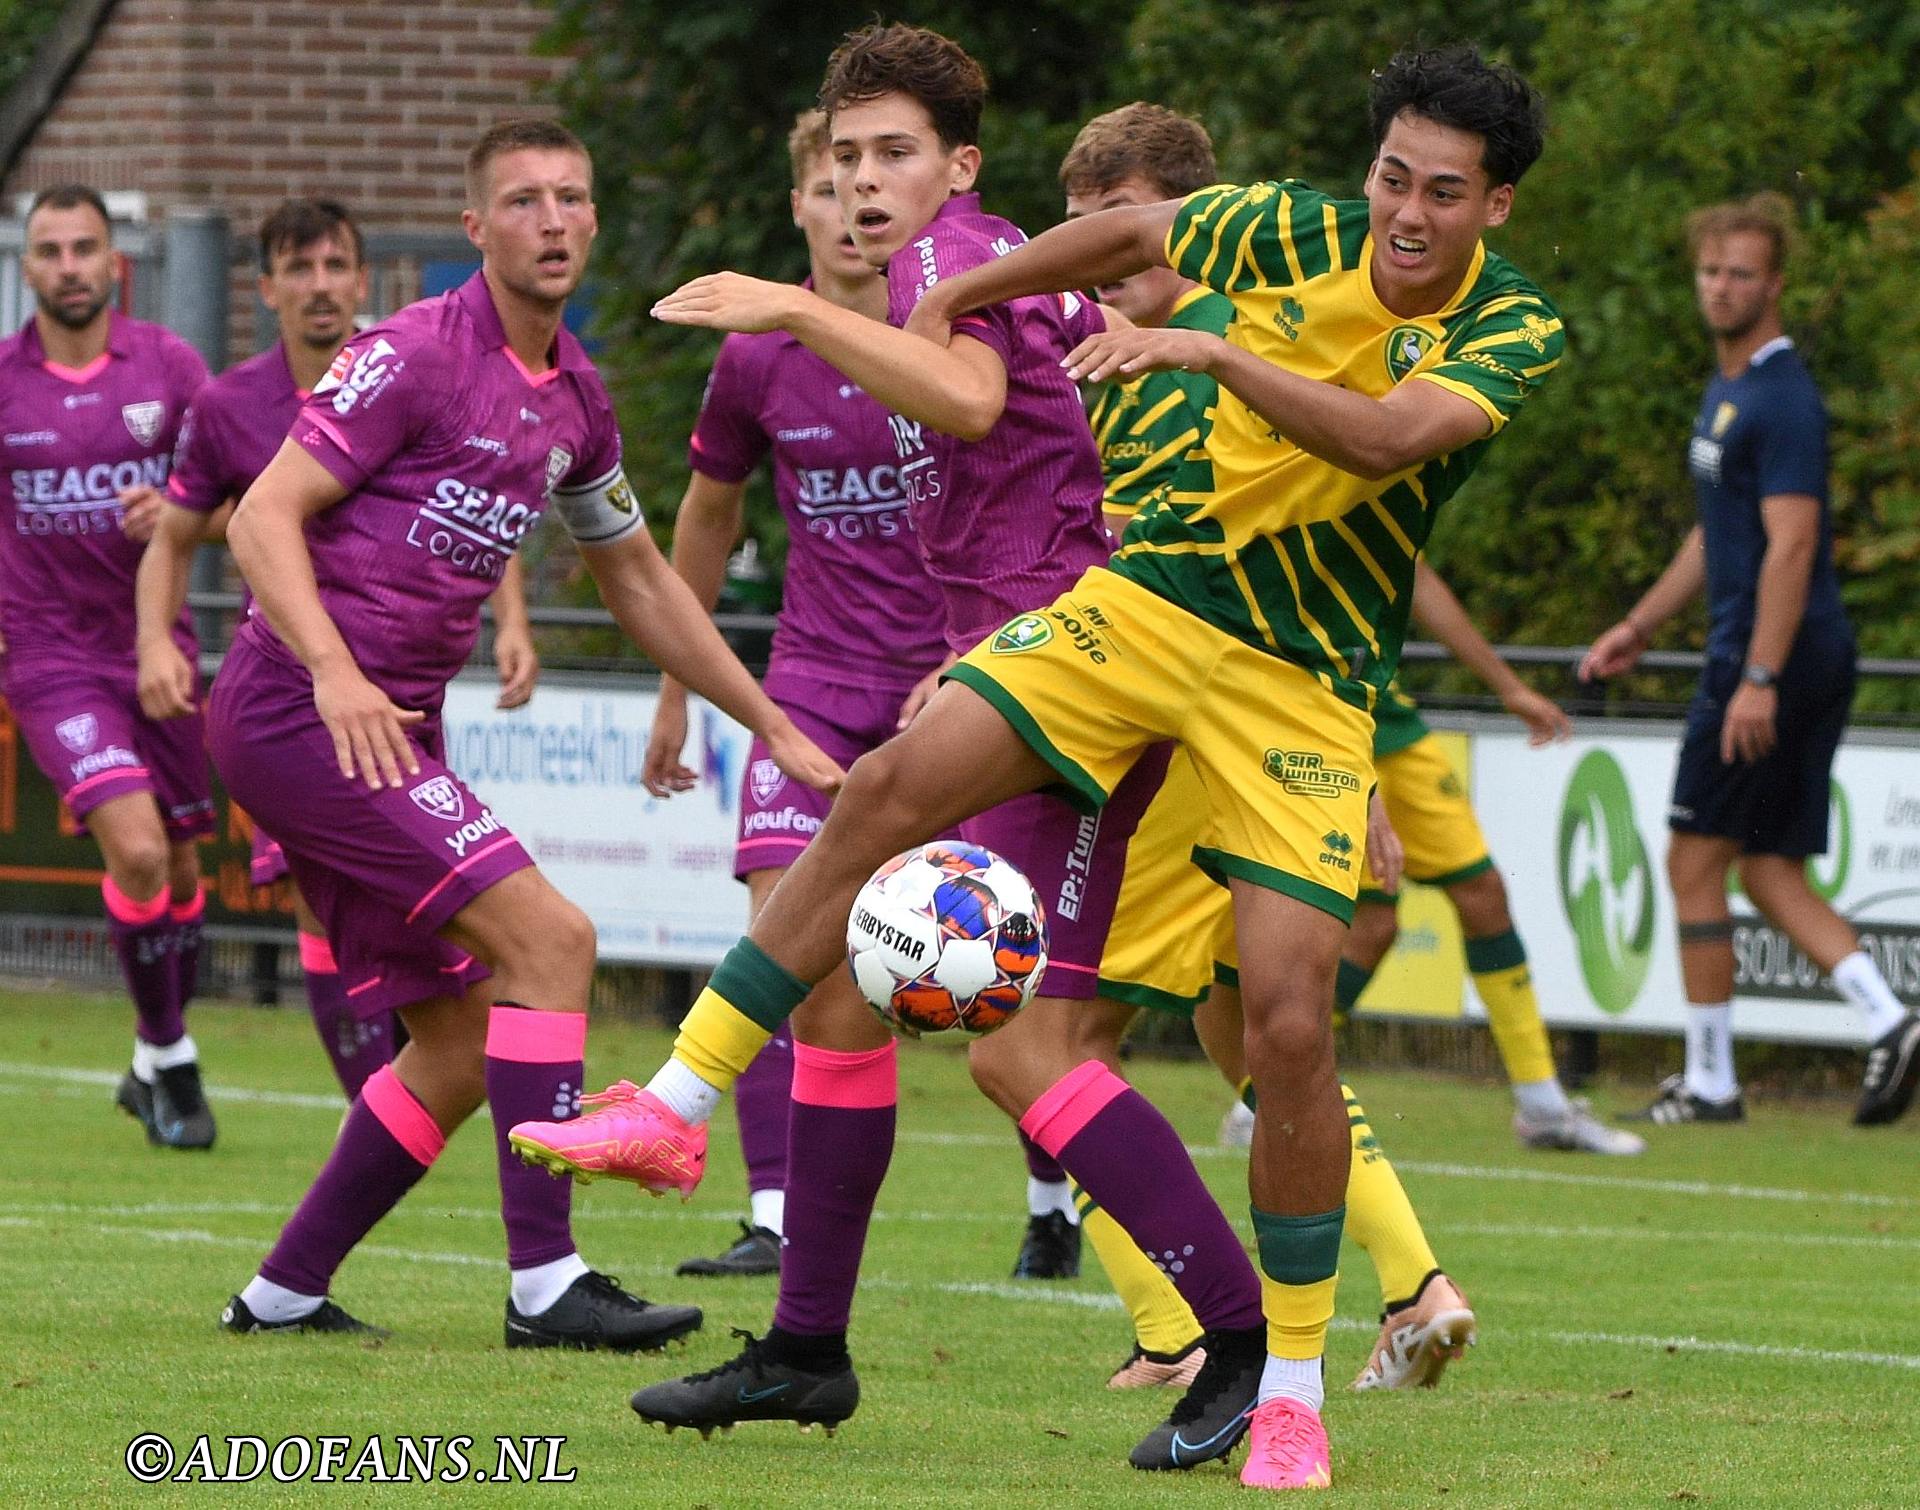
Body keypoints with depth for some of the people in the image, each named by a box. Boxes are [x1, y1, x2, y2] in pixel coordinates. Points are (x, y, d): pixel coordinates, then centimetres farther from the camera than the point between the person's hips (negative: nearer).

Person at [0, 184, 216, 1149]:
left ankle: (154, 1069, 30)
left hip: (156, 647, 3)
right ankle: (171, 1058, -3)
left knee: (181, 868, 10)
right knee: (137, 850, -20)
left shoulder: (168, 365, -1)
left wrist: (176, 513, -18)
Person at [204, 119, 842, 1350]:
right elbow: (264, 517, -14)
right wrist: (336, 670, -28)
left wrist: (774, 728, 26)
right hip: (299, 708, -9)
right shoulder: (416, 356, -11)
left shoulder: (574, 397, 14)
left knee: (462, 1044, 8)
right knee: (548, 938, -18)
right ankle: (545, 1284, -18)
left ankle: (284, 1293, 18)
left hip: (385, 729, 9)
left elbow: (641, 580, 27)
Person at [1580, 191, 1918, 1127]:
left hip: (1778, 658, -10)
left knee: (1695, 864, -3)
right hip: (1798, 663, 10)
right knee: (1769, 875, 8)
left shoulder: (1782, 399, -14)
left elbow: (1791, 544, -21)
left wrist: (1759, 679, -26)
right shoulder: (1726, 388, 17)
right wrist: (1641, 625, 30)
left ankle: (1709, 1081, 1)